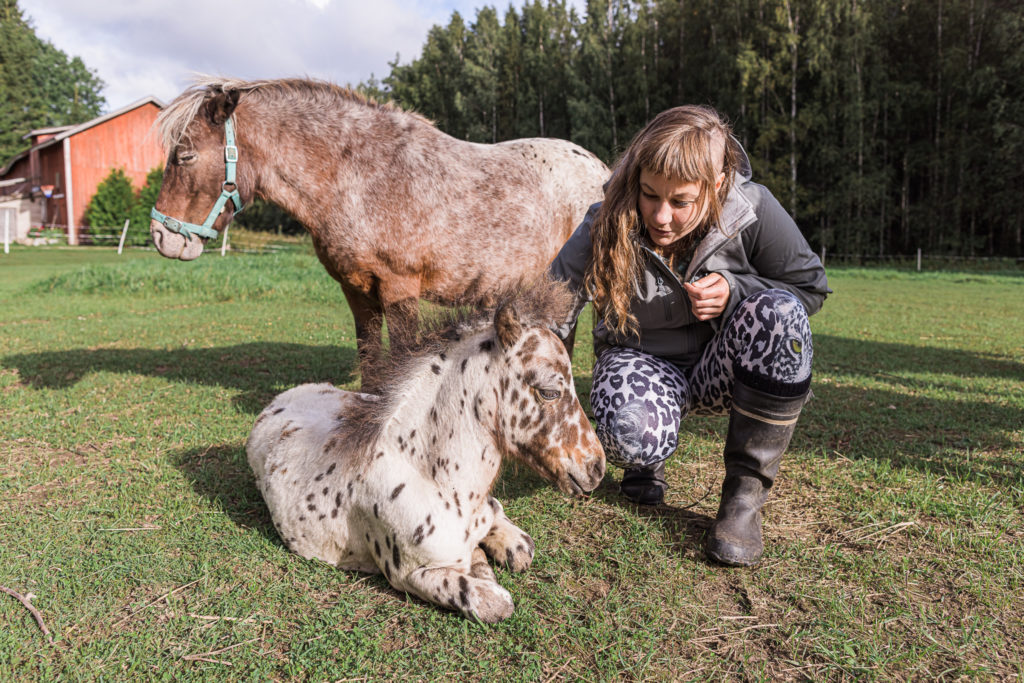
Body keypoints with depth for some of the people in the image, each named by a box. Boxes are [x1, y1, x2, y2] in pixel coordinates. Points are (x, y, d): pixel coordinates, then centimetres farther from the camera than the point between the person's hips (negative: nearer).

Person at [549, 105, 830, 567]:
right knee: (634, 434, -38)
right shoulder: (606, 227, -21)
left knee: (780, 312, -32)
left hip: (721, 369, 2)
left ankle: (745, 493, -18)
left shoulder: (752, 211, -18)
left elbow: (810, 287, -3)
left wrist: (735, 293, -23)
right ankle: (647, 461, 7)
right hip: (643, 360, -2)